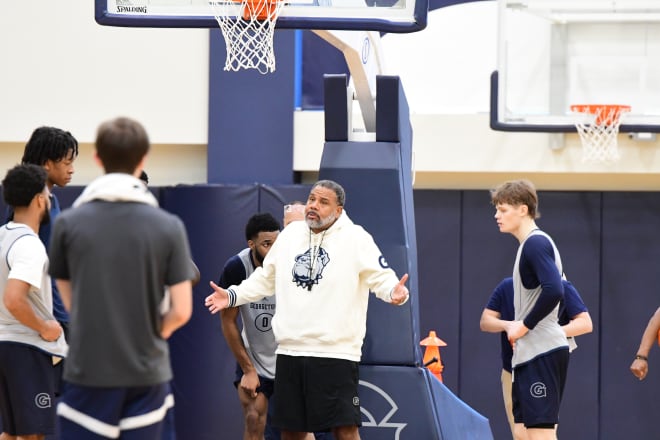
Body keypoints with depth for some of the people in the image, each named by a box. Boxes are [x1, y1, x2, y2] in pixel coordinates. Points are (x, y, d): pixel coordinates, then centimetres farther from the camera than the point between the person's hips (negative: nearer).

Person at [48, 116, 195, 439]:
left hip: (88, 371, -1)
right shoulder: (169, 226, -5)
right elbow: (181, 311, -5)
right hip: (146, 372, 1)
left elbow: (68, 300, 6)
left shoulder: (69, 222, -3)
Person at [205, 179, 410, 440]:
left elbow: (382, 278, -9)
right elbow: (265, 279, 22)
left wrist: (395, 292, -31)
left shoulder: (356, 239, -5)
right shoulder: (289, 235, 11)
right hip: (290, 351, 5)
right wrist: (232, 296, 11)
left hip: (336, 352, -5)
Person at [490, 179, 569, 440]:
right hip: (533, 352, 10)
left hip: (541, 352, -10)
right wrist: (519, 326, 11)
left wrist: (524, 325, -16)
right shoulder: (532, 243, 18)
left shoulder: (535, 243, -13)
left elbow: (553, 290, -26)